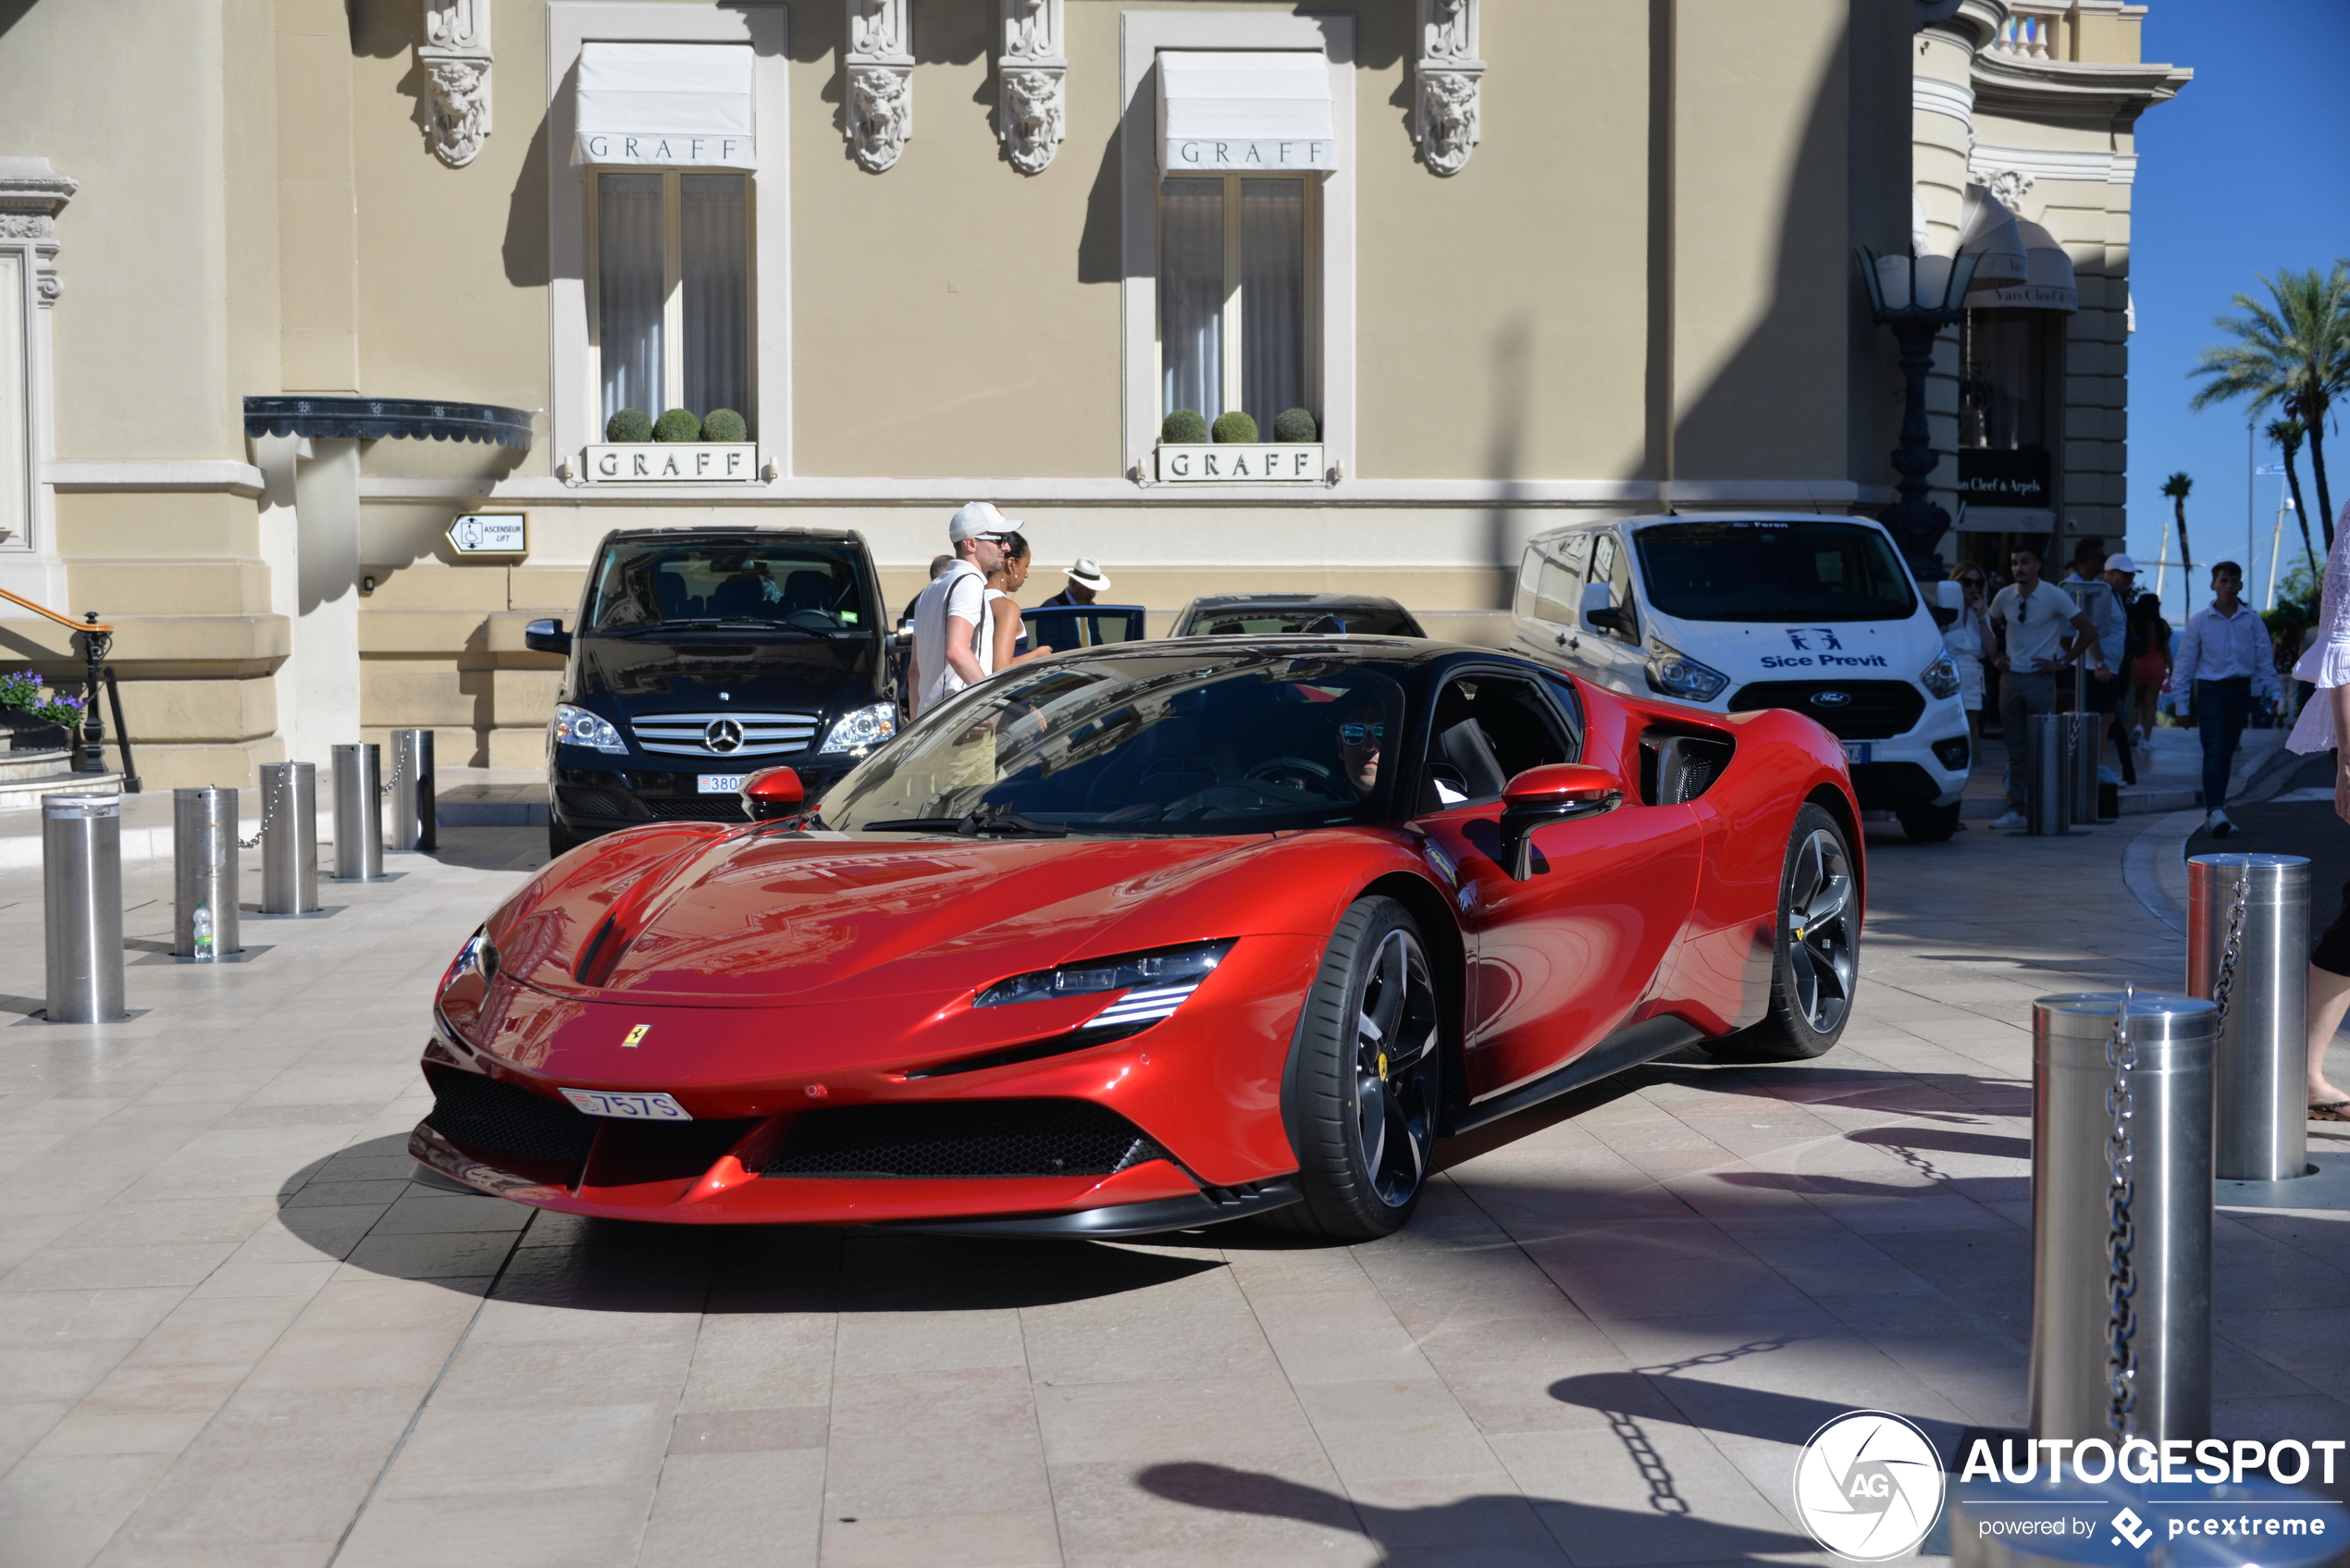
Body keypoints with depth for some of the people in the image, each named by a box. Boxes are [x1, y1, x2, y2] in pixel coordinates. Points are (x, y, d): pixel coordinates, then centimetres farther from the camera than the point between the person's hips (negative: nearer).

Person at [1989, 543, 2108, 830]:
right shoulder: (2004, 596, 4)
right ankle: (2016, 811, 7)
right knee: (2016, 749, 5)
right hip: (2010, 678, 4)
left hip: (2040, 678, -4)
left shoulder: (2054, 596, -7)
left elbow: (2088, 630, -5)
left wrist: (2063, 662, -6)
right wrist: (1995, 657, 9)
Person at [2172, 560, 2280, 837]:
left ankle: (2214, 811, 18)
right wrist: (2182, 704, -2)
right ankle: (2215, 812, -24)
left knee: (2226, 755, 9)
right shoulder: (2199, 622, 0)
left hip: (2241, 691, 3)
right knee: (2214, 753, -14)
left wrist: (2273, 693, -2)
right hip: (2209, 690, -3)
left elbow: (2264, 660, 9)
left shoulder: (2252, 622, 6)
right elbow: (2184, 664, 2)